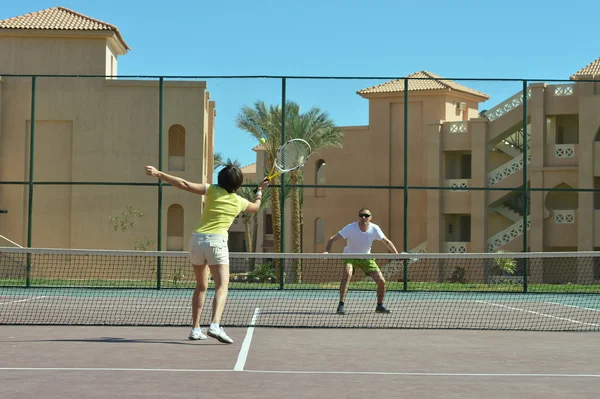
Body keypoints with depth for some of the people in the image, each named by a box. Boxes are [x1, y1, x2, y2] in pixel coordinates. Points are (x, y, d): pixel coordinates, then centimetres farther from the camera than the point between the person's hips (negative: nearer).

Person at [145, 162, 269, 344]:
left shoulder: (212, 190, 7)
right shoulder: (240, 202, 11)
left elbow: (185, 185, -6)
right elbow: (256, 206, 35)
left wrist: (158, 174, -5)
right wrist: (260, 190, 53)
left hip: (197, 238, 3)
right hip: (216, 241, -3)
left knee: (201, 286, 17)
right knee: (222, 286, -10)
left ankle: (195, 328, 14)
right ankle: (215, 325, -34)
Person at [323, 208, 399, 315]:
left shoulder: (374, 229, -17)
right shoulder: (350, 228, -25)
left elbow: (387, 242, -2)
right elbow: (332, 239, -26)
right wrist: (327, 251, -44)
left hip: (366, 258, 3)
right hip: (350, 256, -3)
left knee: (381, 281, -7)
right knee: (347, 274, -34)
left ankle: (380, 306, 19)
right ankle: (341, 305, -29)